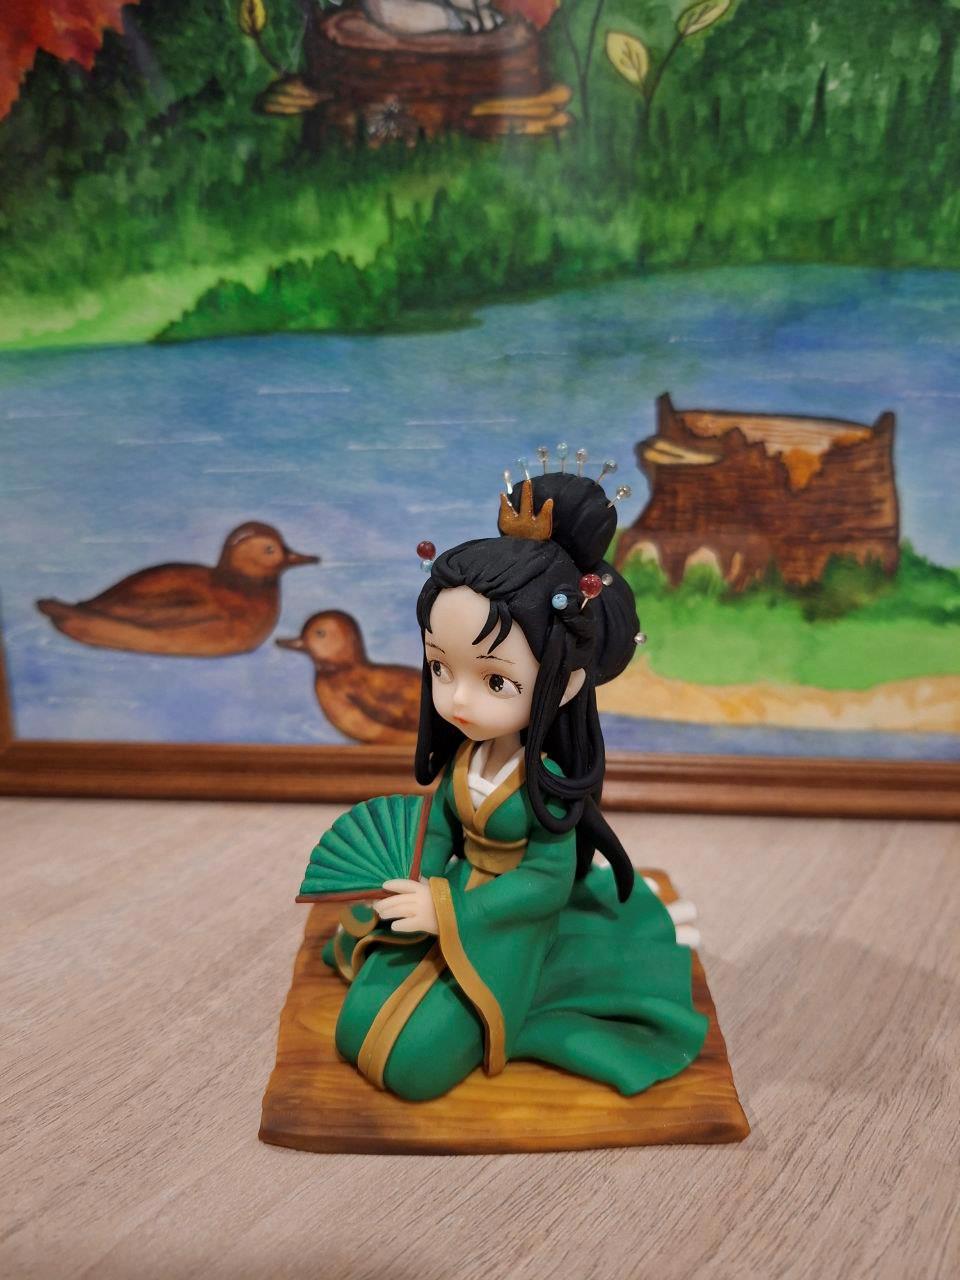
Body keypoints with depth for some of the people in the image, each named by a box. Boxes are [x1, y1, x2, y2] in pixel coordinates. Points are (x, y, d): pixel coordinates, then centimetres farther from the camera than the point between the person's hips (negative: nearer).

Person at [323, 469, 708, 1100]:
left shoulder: (548, 783, -26)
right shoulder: (460, 755, -10)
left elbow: (549, 882, -23)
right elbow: (440, 823, 4)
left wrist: (448, 911, -24)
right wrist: (427, 892, -10)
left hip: (511, 926, -6)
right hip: (453, 903, 6)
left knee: (414, 1060, -15)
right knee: (358, 1026, 9)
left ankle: (493, 1020, 15)